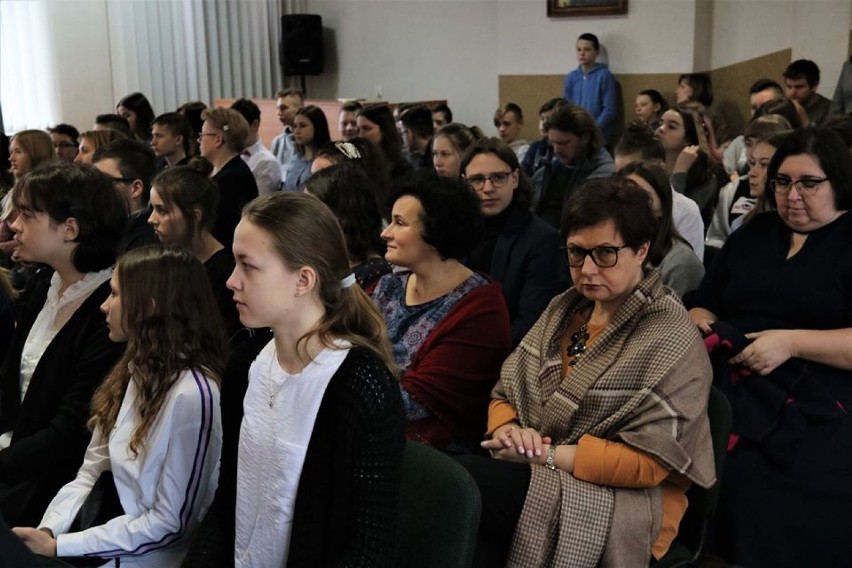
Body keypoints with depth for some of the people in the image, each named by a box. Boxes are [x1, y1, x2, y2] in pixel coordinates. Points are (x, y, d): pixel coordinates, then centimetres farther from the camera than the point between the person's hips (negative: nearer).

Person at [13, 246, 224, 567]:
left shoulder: (192, 394, -21)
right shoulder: (135, 370, 6)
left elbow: (171, 523, -18)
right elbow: (90, 472, 6)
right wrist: (46, 531, -10)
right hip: (109, 541, 7)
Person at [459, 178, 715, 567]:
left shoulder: (671, 341, -11)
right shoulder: (563, 309, 11)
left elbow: (648, 461, -15)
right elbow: (506, 393, 12)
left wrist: (545, 453, -17)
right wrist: (509, 431, -12)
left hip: (623, 502, -6)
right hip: (538, 473, 6)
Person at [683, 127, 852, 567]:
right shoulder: (752, 233, 19)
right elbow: (703, 303, 23)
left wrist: (791, 341, -16)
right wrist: (699, 323, 2)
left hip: (815, 413, -4)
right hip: (731, 394, 4)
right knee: (733, 484, -18)